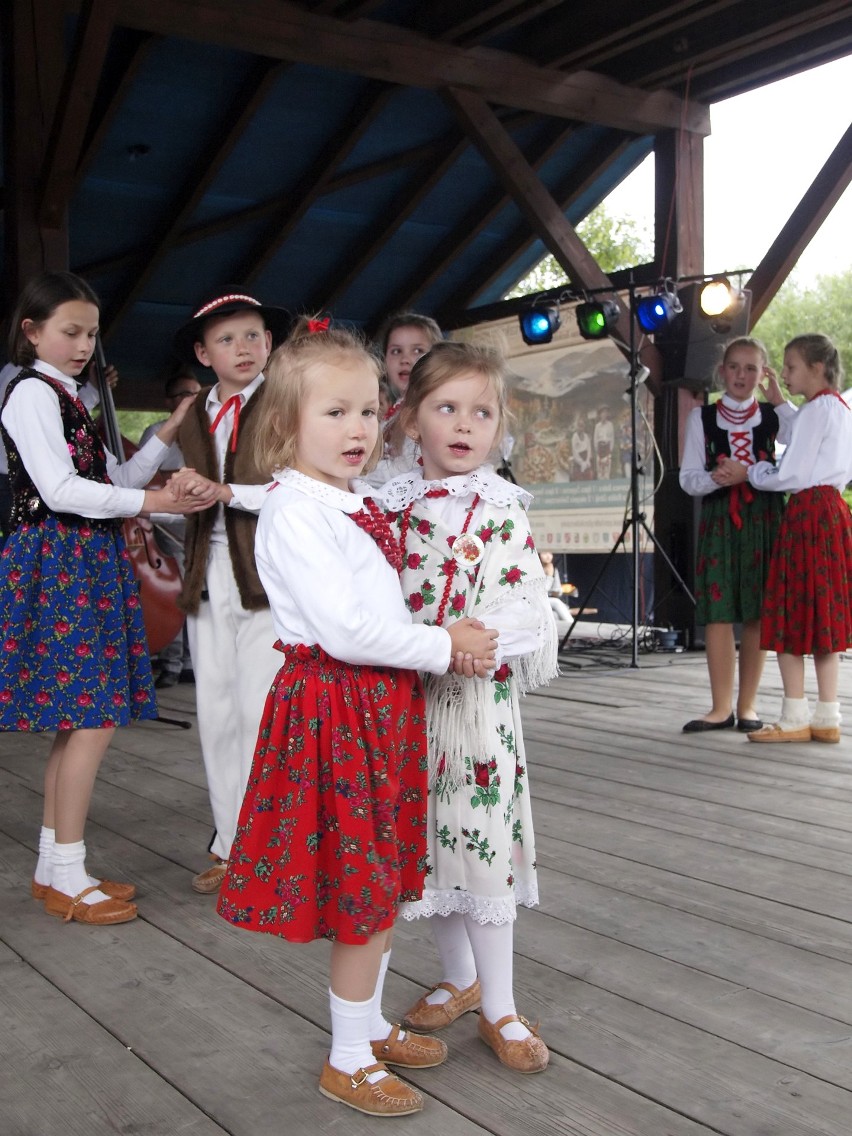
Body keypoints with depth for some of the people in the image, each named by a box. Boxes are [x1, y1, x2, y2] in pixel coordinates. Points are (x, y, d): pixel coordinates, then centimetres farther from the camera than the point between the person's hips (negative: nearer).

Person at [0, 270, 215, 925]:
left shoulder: (66, 397, 21)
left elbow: (111, 480, 20)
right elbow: (61, 490, -18)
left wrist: (167, 435, 11)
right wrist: (152, 501, -16)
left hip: (87, 563, 10)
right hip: (60, 563, -10)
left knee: (78, 722, 11)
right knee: (93, 721, -9)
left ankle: (54, 866, 20)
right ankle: (68, 880, 0)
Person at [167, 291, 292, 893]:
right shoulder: (194, 416, 16)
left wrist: (226, 491, -19)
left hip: (267, 575, -6)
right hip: (209, 575, 6)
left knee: (260, 710, -8)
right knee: (216, 713, 9)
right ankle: (230, 843, 21)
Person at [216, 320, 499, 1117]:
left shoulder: (357, 505, 13)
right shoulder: (293, 512, -17)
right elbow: (344, 630, -24)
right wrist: (444, 647, -16)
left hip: (382, 705, 9)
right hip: (334, 711, -9)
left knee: (381, 884, 18)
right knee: (364, 892, 1)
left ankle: (370, 1027, 35)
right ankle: (347, 1059, 19)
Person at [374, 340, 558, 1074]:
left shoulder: (503, 511, -5)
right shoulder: (388, 504, 5)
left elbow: (524, 607, -13)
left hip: (477, 698, -4)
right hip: (403, 699, 4)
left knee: (481, 844, 1)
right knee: (424, 848, 14)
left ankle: (499, 1007, 18)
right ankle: (460, 979, 36)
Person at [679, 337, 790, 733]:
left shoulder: (777, 417, 8)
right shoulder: (702, 417, 8)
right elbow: (688, 478, 4)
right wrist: (717, 478, -17)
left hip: (764, 519, 0)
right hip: (719, 519, 0)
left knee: (758, 613, 1)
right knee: (718, 611, -5)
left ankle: (747, 705, 10)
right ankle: (721, 707, 0)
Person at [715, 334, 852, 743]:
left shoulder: (815, 409, -10)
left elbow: (793, 475, -14)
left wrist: (748, 474, 0)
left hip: (808, 516, -9)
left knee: (791, 614, -6)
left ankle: (795, 718, -4)